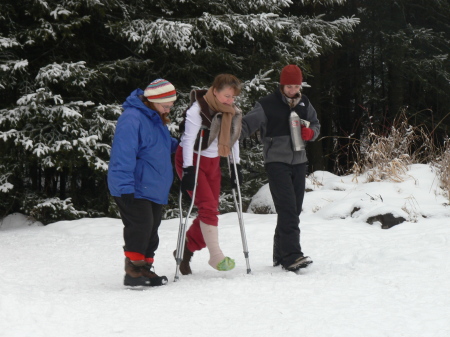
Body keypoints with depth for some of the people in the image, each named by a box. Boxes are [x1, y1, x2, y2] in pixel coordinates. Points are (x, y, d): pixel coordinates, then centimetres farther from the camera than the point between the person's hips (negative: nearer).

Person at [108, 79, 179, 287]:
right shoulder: (132, 119, -17)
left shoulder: (156, 120, 15)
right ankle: (133, 270, -8)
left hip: (154, 190, 10)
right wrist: (126, 187, -24)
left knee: (151, 230, 10)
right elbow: (123, 155, -22)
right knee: (139, 227, -14)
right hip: (134, 190, -10)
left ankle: (144, 269, 17)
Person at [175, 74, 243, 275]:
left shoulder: (233, 113, 0)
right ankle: (216, 256, -12)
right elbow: (188, 140, -21)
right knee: (208, 206, -15)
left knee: (210, 210, 5)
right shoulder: (198, 110, -20)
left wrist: (236, 165, 9)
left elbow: (233, 139, 13)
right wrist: (188, 170, -25)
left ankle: (186, 250, 19)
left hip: (213, 162, 7)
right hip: (191, 160, -7)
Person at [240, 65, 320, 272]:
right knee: (287, 210, -17)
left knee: (294, 210, 8)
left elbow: (316, 124, 22)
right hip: (277, 162, -6)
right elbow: (246, 125, -9)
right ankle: (291, 256, -21)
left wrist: (310, 133, -1)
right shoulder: (267, 105, -6)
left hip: (299, 162, 6)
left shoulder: (304, 103, 12)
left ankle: (281, 255, 18)